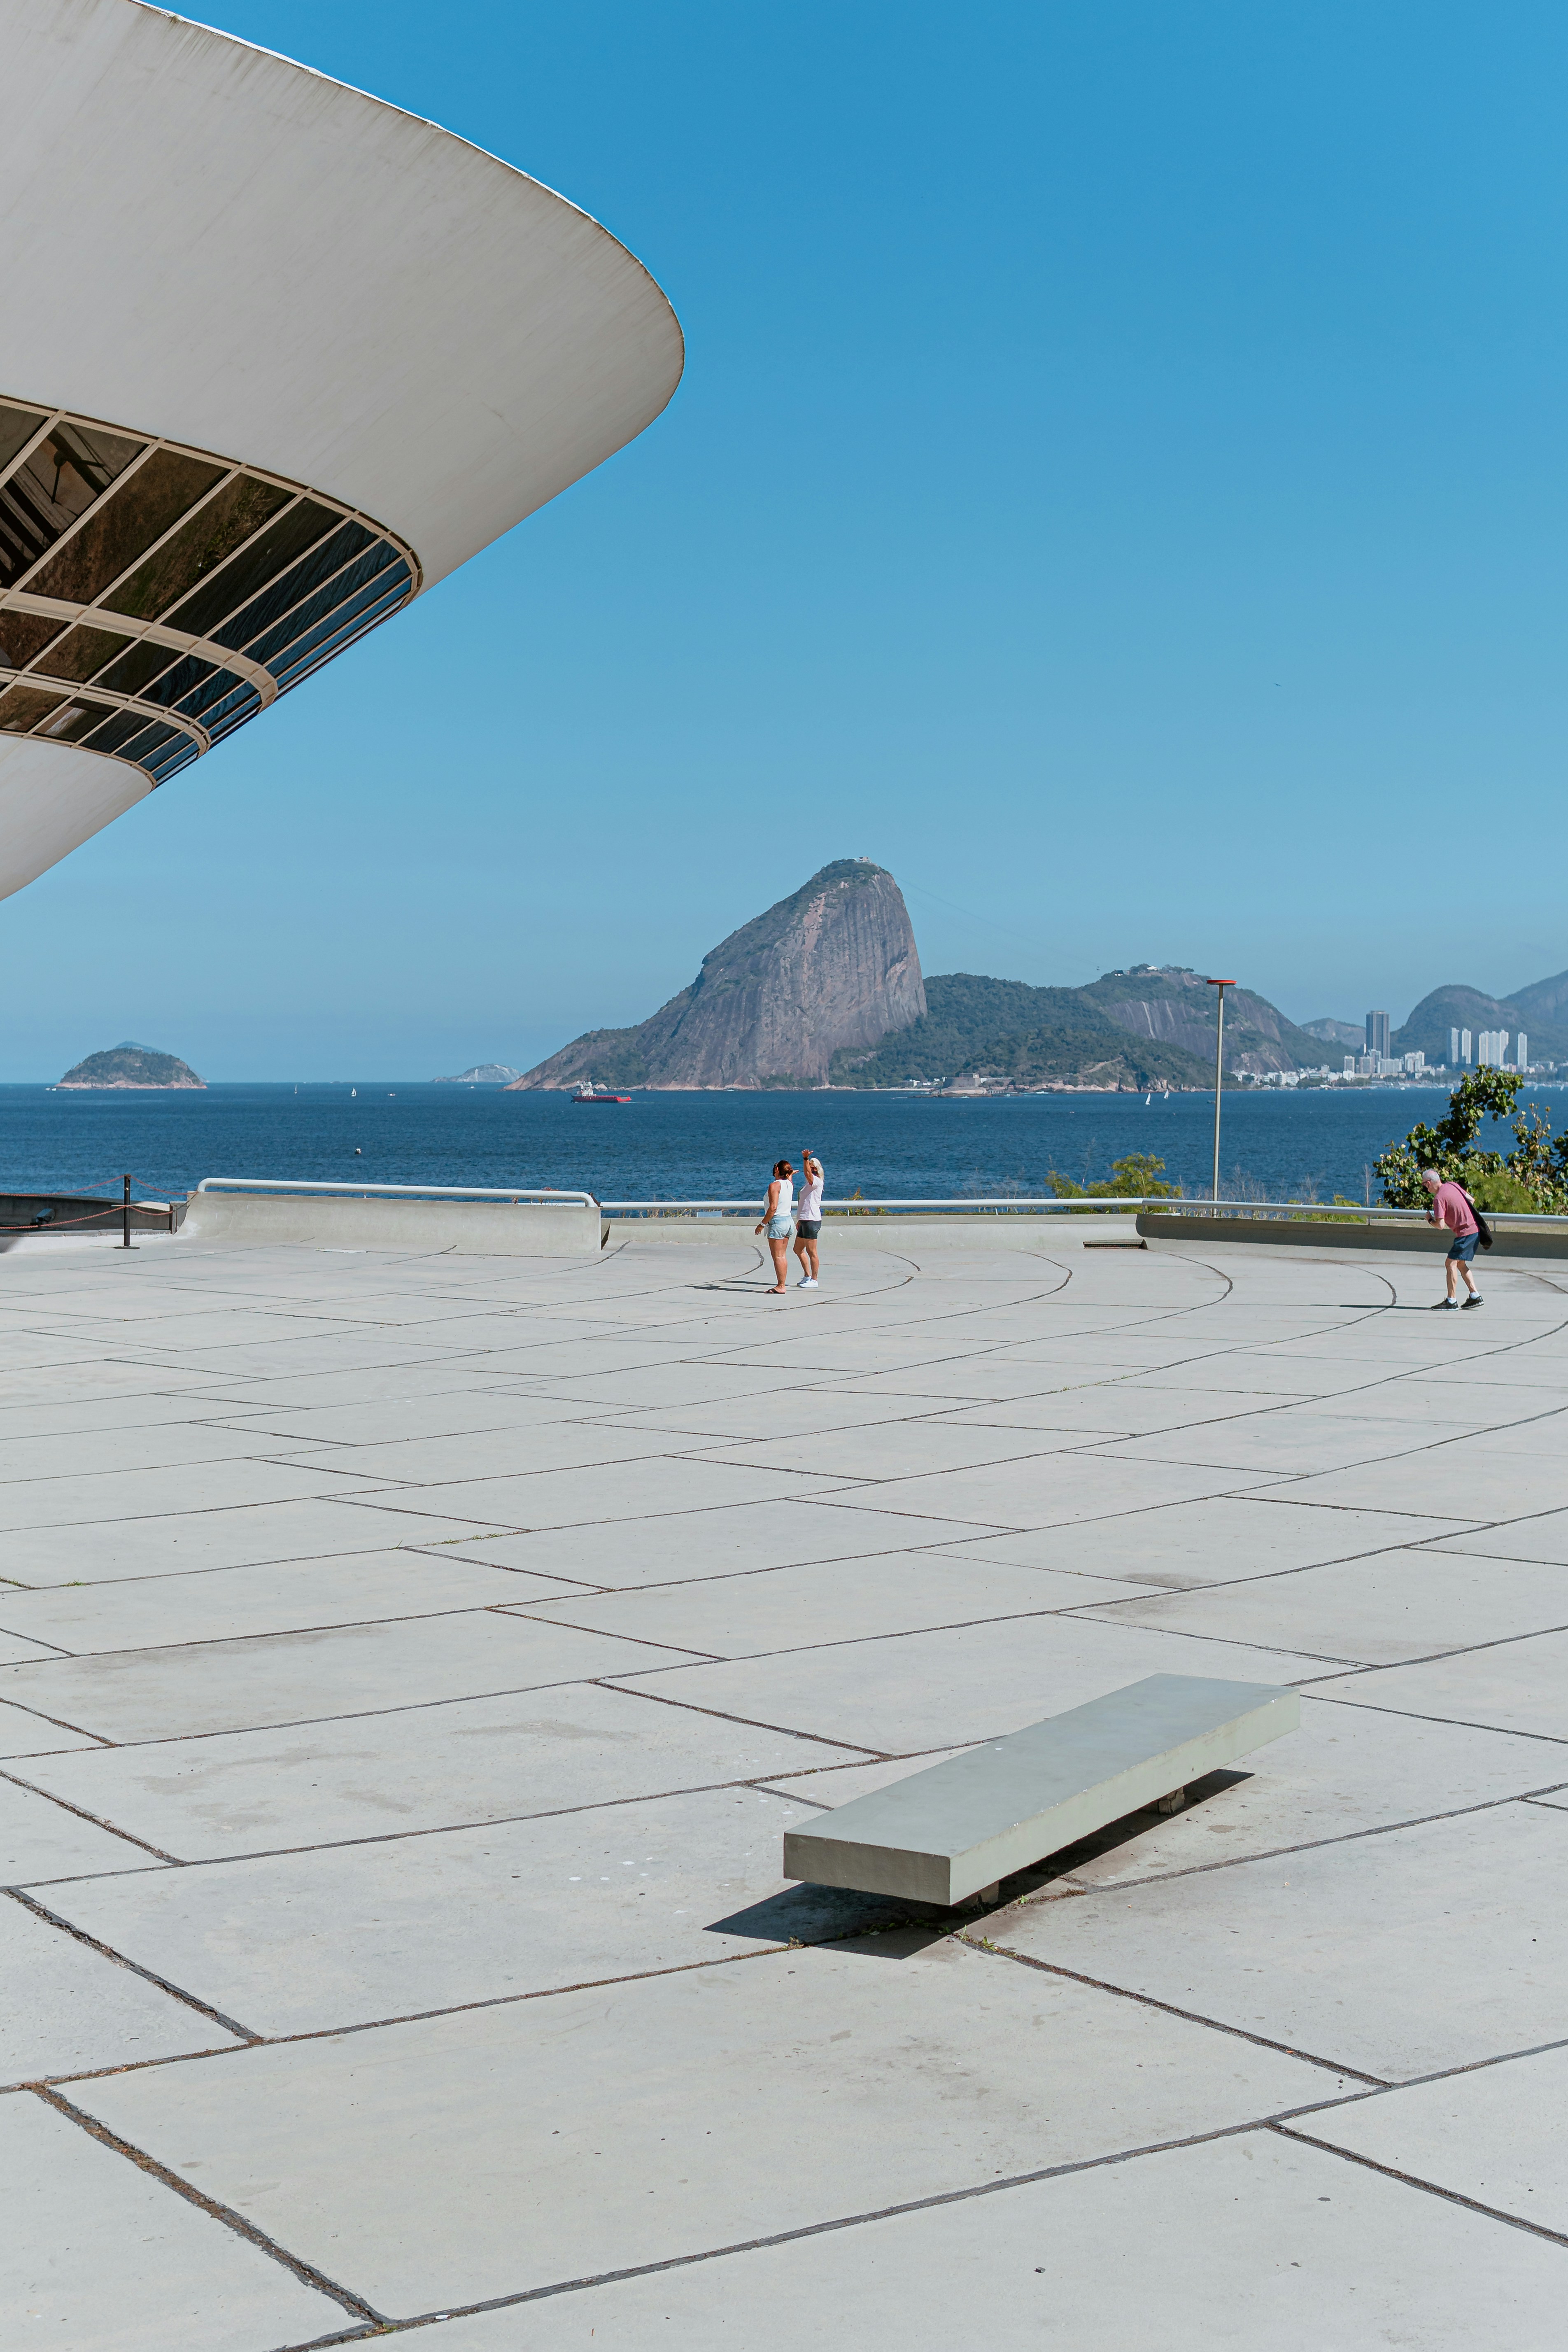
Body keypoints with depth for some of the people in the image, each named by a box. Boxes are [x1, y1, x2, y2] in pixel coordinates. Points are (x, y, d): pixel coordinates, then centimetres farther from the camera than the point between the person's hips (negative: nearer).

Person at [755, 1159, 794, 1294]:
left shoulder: (775, 1186, -15)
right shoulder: (789, 1184, 8)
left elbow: (773, 1208, -22)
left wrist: (763, 1224, -16)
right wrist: (791, 1174, 55)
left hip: (777, 1221, -9)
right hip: (788, 1221, 9)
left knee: (778, 1257, -6)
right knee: (783, 1256, 11)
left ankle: (781, 1286, -8)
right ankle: (782, 1285, 11)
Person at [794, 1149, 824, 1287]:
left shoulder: (816, 1181, -9)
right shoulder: (808, 1183, 20)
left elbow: (807, 1173, -32)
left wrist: (806, 1158, -41)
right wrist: (800, 1220, 27)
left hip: (812, 1221, -10)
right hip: (805, 1220, 10)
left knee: (811, 1252, -7)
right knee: (798, 1250, 16)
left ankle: (814, 1280, -3)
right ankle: (807, 1276, 23)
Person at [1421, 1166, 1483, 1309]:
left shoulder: (1439, 1198, -17)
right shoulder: (1453, 1185, 8)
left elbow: (1440, 1225, -19)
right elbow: (1471, 1200, 18)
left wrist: (1430, 1220, 1)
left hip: (1465, 1234, -9)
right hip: (1474, 1230, 9)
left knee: (1451, 1264, -7)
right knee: (1461, 1264, 17)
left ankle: (1451, 1301, -8)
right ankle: (1475, 1296, 17)